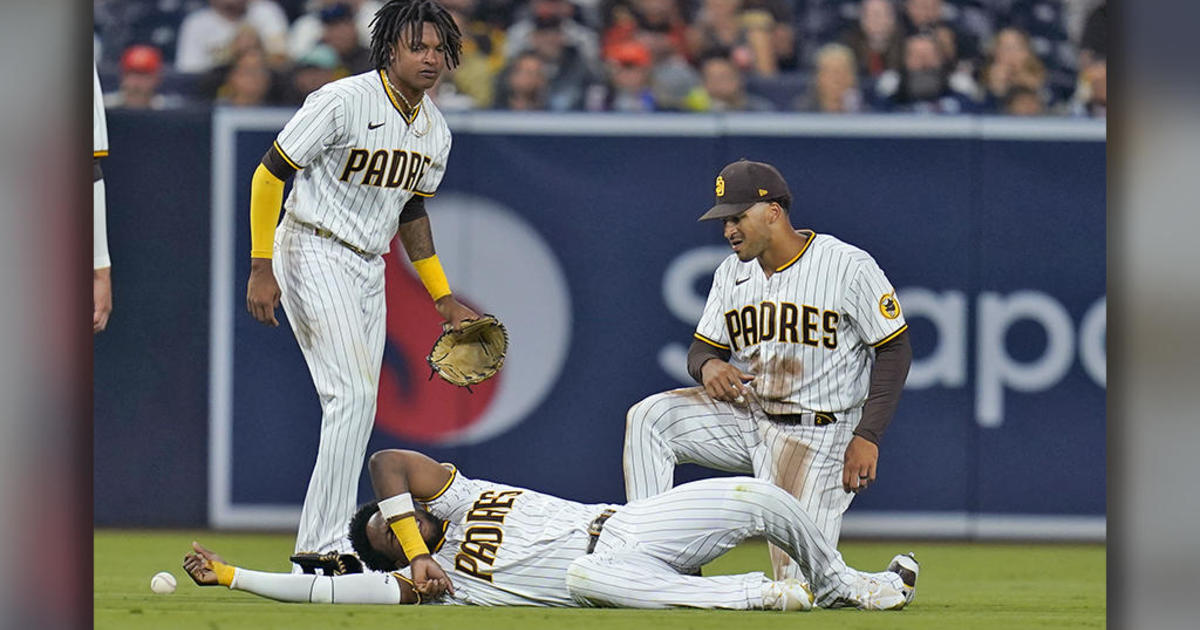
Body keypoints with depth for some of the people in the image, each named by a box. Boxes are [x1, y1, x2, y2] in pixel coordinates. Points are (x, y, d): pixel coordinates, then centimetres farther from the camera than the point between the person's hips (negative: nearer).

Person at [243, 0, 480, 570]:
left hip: (370, 268, 8)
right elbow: (269, 175, -14)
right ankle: (327, 547, -18)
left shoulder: (434, 131, 6)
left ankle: (317, 549, 14)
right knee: (353, 395, -18)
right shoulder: (343, 102, -17)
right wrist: (261, 269, -20)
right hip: (313, 254, -8)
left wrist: (443, 297, 19)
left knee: (356, 408, 7)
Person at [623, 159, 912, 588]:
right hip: (746, 416, 6)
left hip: (815, 435, -6)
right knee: (648, 417, -17)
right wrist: (707, 366, -15)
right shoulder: (731, 272, 7)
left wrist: (867, 436, -18)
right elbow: (702, 347, 13)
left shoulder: (849, 267, -11)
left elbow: (895, 349, -9)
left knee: (801, 584, -14)